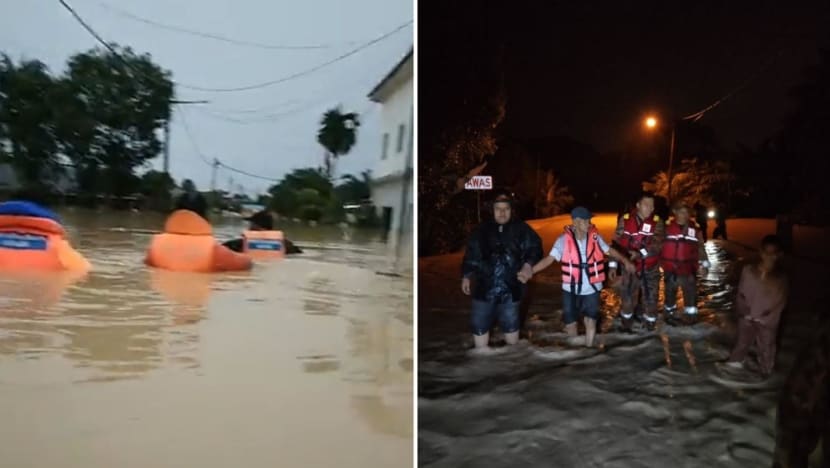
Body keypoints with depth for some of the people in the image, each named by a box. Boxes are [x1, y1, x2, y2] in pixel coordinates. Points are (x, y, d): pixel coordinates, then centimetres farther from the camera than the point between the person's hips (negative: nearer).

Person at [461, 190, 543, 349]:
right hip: (484, 286, 2)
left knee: (510, 324, 14)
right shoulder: (482, 229, 2)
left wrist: (529, 263, -15)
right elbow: (471, 254, 8)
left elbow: (535, 248, 2)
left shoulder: (521, 229, -4)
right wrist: (466, 275, 5)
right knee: (479, 325, 8)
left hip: (510, 288, -2)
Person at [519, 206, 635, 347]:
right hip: (571, 289, -1)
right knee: (570, 323, 8)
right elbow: (549, 258, -18)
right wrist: (530, 271, -30)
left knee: (590, 321, 4)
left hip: (591, 288, 1)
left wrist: (625, 260, -10)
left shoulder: (595, 237, -6)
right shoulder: (564, 239, -13)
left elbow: (610, 250, 6)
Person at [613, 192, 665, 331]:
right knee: (628, 295, 8)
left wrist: (641, 253, -32)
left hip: (650, 268, 0)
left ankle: (650, 322, 27)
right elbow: (617, 242, -1)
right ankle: (626, 321, 28)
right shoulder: (625, 220, -4)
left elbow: (657, 244, -17)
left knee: (650, 296, 8)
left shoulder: (657, 222, -5)